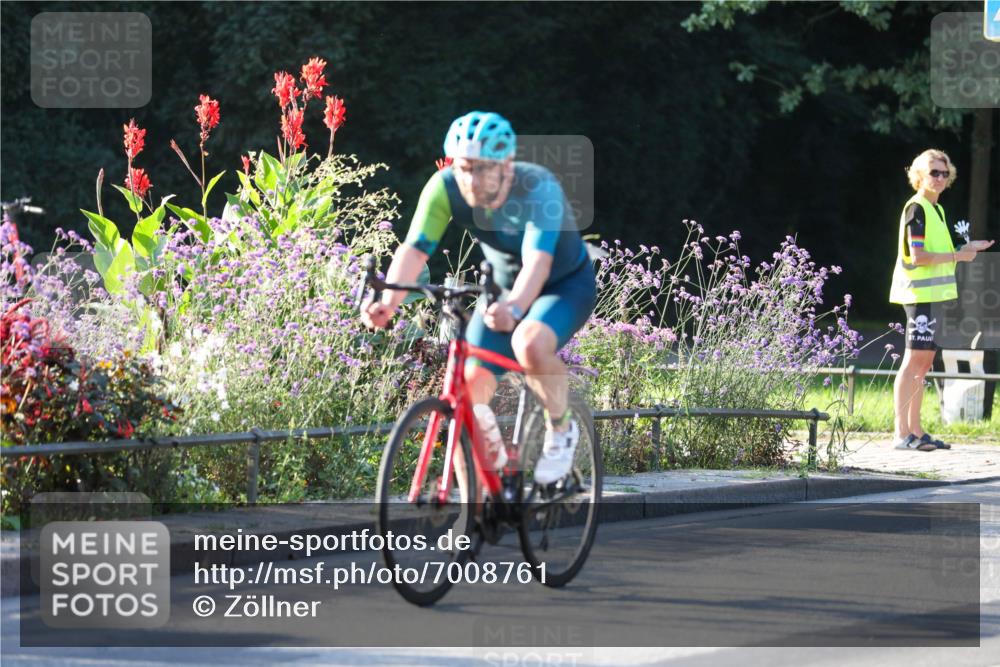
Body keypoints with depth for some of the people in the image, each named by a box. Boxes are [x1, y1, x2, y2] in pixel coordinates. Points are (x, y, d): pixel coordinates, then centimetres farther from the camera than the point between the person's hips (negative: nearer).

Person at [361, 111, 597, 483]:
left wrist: (513, 309, -65)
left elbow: (538, 261, -45)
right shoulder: (444, 188, -22)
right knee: (468, 389, -13)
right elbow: (414, 249, -29)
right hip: (503, 286, 4)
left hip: (566, 285, -4)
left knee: (529, 344, -36)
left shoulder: (539, 188, -33)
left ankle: (561, 428, -7)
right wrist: (388, 302, -48)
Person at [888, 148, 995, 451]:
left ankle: (915, 431, 15)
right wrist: (957, 256, -12)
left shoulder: (936, 210, 18)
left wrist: (967, 248, 15)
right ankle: (902, 433, -12)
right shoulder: (916, 208, -11)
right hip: (920, 295, -9)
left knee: (924, 362, 11)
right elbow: (917, 256, -18)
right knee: (914, 361, -11)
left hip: (935, 294, 9)